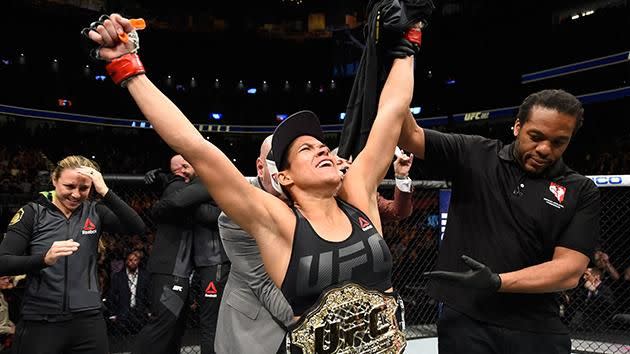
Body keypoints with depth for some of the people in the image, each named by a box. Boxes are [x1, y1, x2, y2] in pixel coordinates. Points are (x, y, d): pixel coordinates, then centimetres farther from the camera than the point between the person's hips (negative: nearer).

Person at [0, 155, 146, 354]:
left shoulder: (94, 212, 3)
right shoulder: (33, 213, -2)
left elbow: (137, 227, -11)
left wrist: (105, 192, -20)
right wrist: (44, 259, -27)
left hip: (88, 319, 2)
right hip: (40, 322, -2)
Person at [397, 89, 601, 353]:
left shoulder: (582, 192, 0)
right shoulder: (474, 155, 0)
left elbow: (570, 270, -7)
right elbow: (409, 135, -6)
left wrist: (497, 282, -19)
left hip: (537, 330, 1)